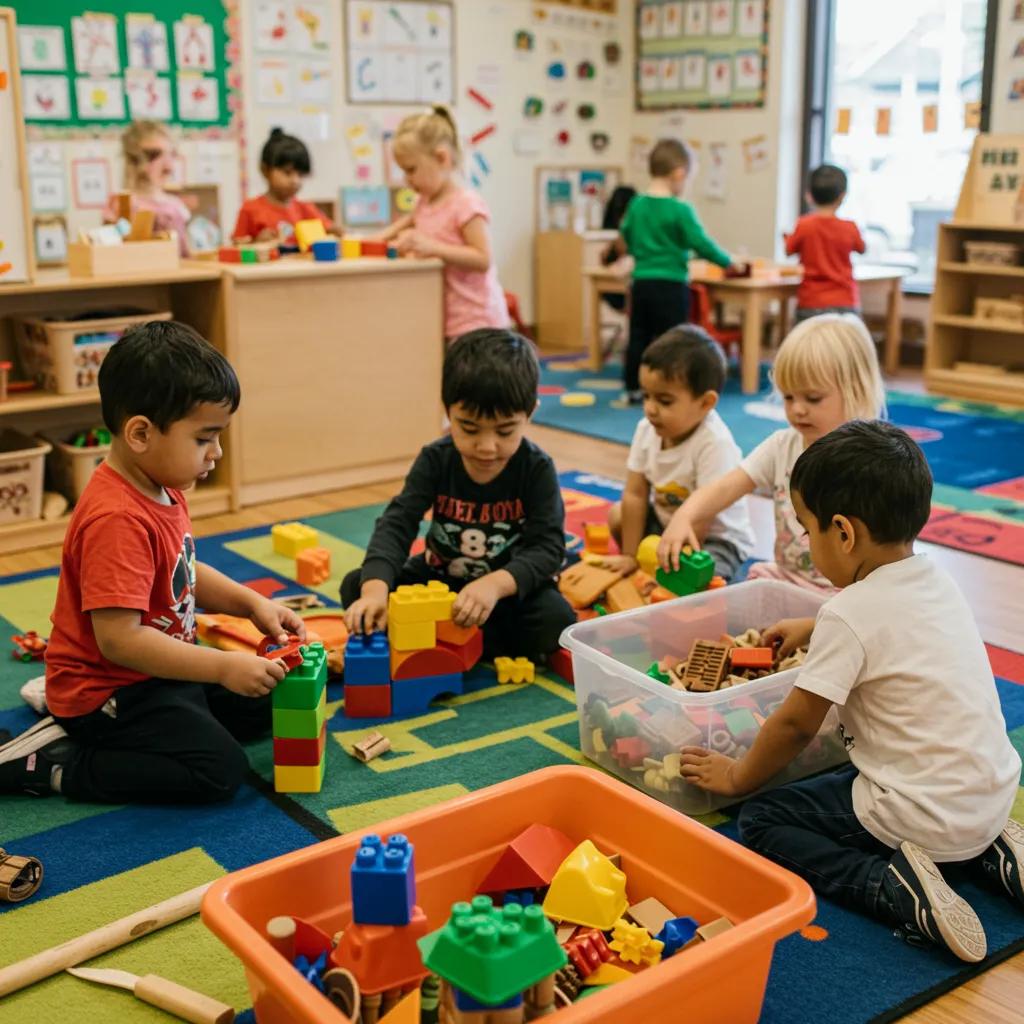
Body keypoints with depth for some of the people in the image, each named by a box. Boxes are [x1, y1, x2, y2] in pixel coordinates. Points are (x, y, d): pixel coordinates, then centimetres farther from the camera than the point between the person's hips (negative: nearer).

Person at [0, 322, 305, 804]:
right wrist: (223, 666, -31)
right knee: (220, 769, -20)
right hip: (108, 689, -10)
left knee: (264, 705, 17)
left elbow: (184, 572, 16)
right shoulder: (118, 520, -29)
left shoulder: (164, 489, 2)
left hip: (157, 671, 10)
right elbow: (118, 639, -33)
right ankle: (53, 764, -8)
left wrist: (253, 603, 2)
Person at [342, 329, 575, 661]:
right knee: (355, 586, -15)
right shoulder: (435, 459, -12)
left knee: (556, 621, -32)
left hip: (511, 587, -2)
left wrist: (496, 583, -44)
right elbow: (397, 523, -19)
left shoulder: (536, 468, -17)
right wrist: (375, 587, -39)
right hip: (438, 582, 2)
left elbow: (548, 546, -23)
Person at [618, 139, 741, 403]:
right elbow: (701, 244, -13)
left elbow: (627, 237, 18)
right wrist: (728, 262, 2)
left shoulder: (636, 204, 4)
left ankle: (634, 389, 18)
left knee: (639, 337, 13)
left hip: (641, 282, 6)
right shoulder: (680, 210, -14)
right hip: (671, 285, -6)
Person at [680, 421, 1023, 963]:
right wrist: (812, 628, 38)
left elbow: (796, 724, -10)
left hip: (925, 816, -8)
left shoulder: (849, 617, -19)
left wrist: (737, 776, 6)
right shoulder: (936, 582, 4)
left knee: (761, 820, 1)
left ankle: (893, 886, -15)